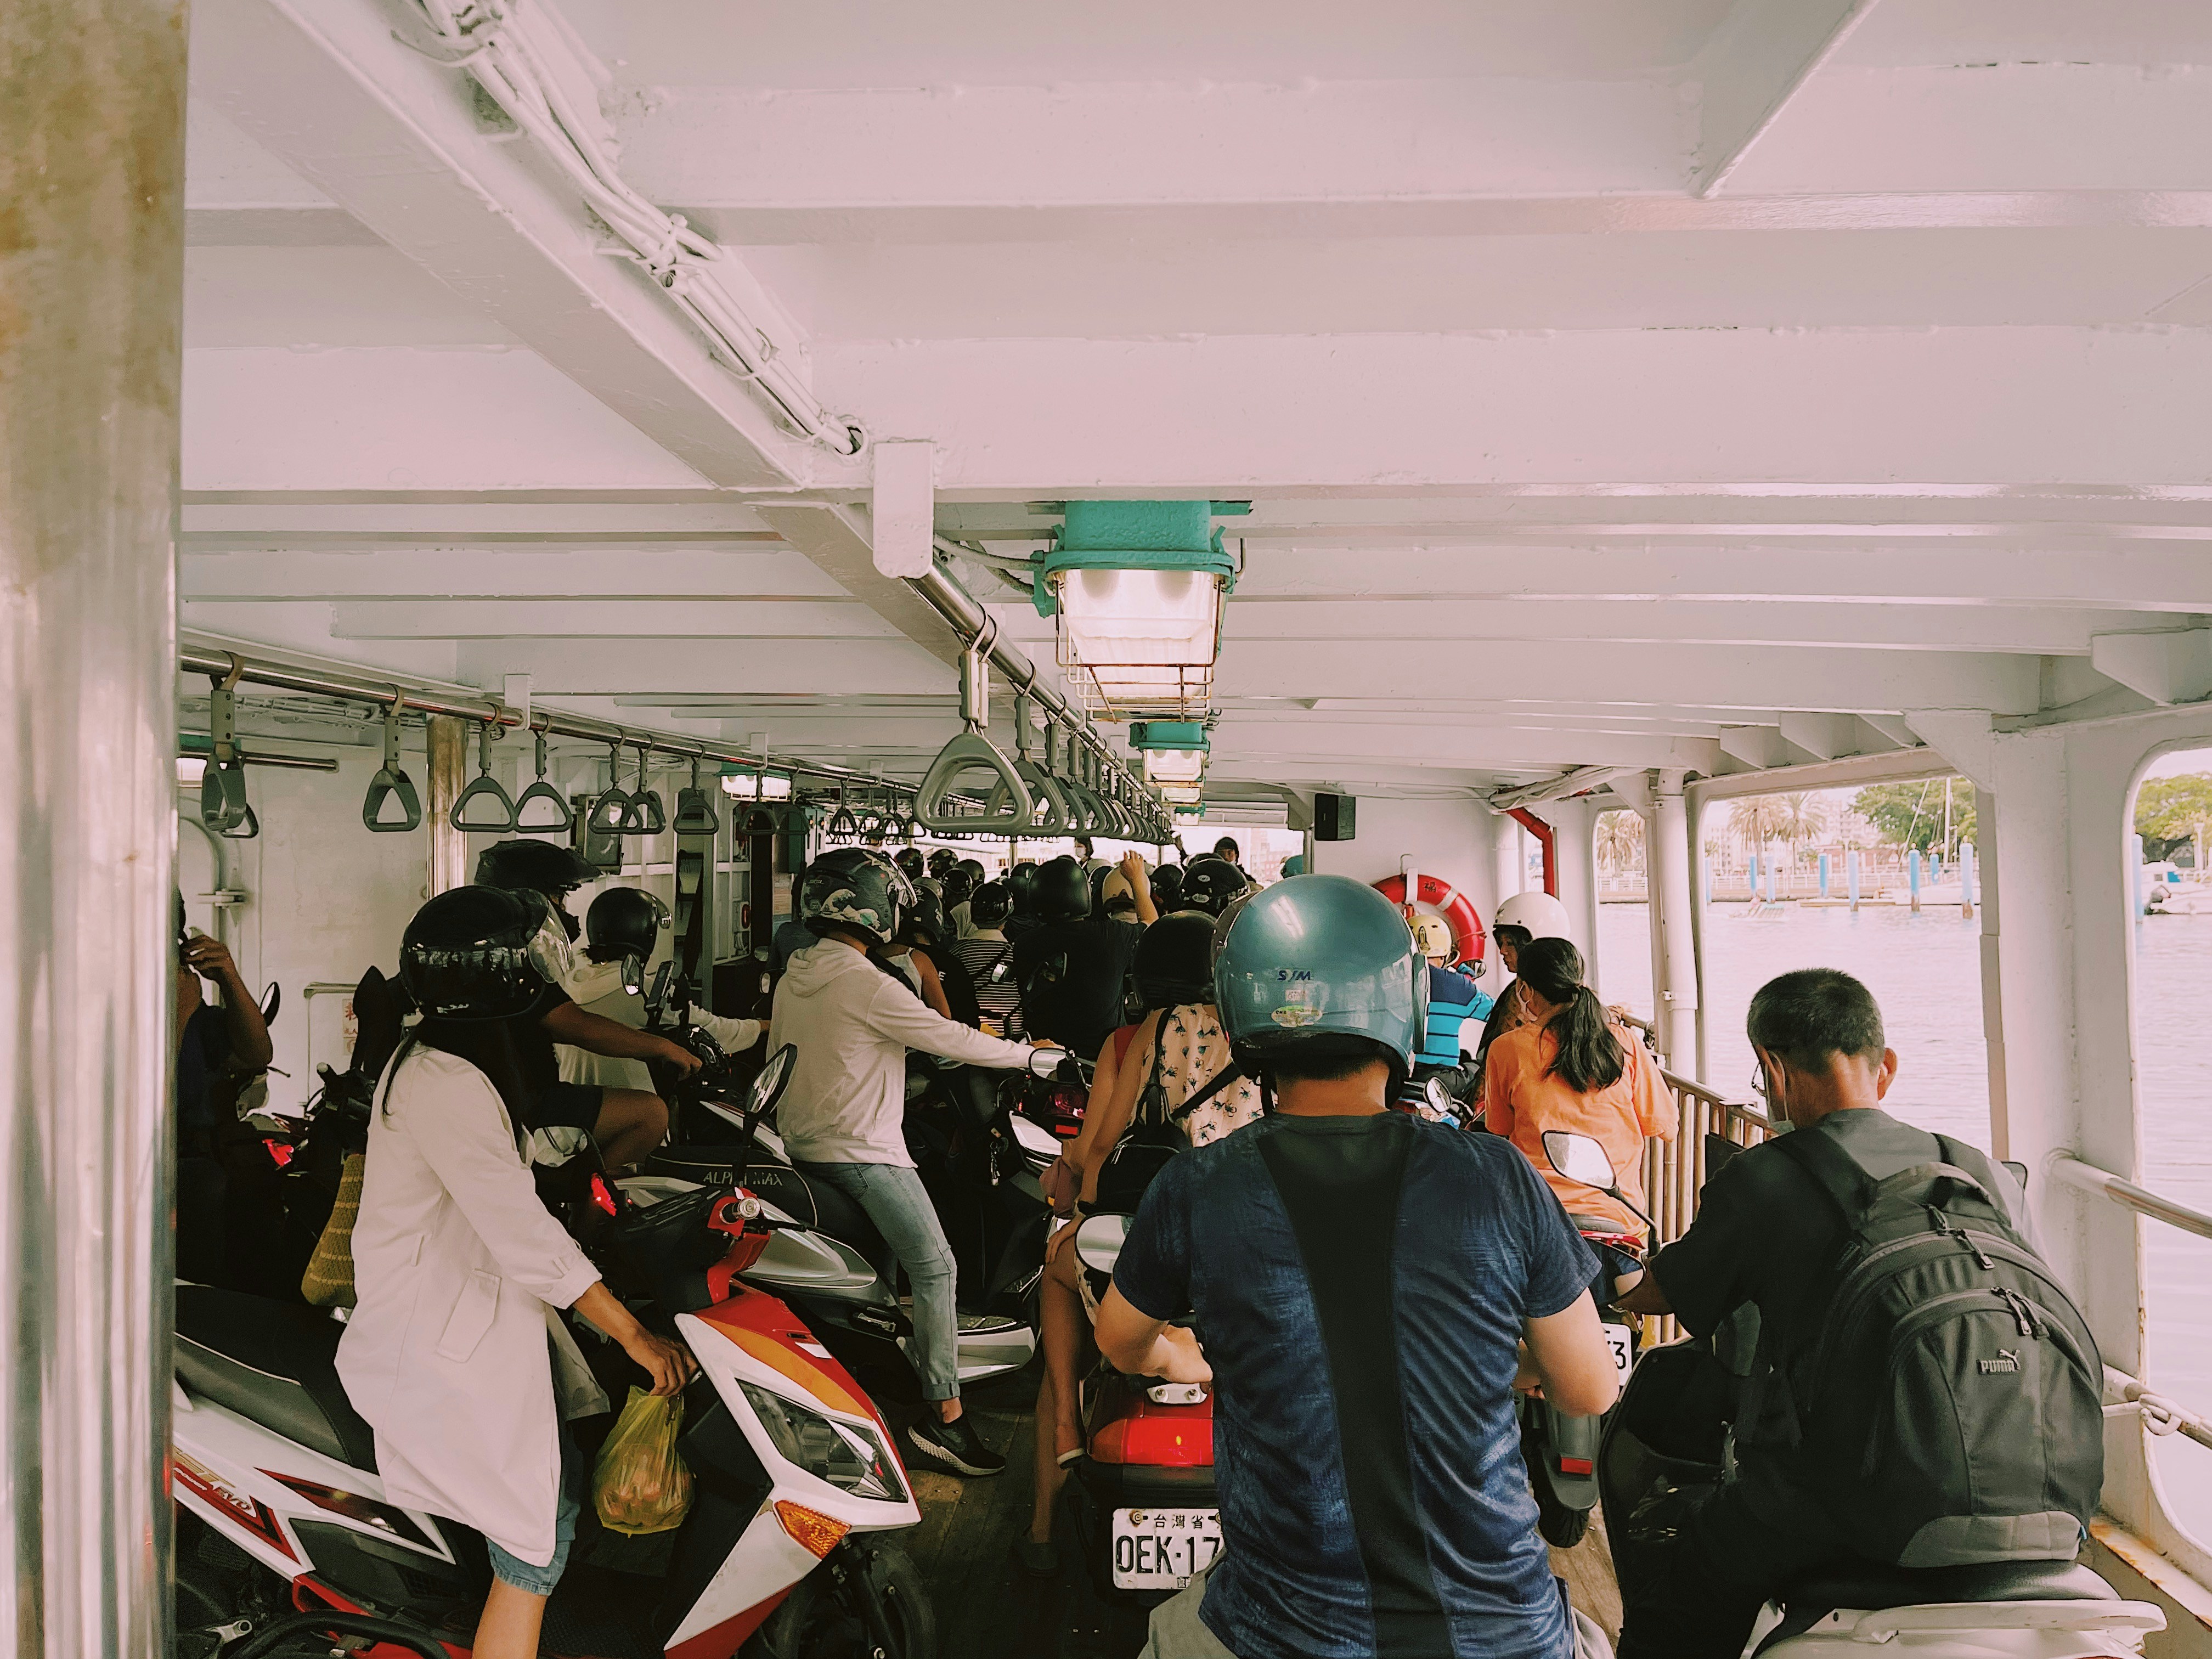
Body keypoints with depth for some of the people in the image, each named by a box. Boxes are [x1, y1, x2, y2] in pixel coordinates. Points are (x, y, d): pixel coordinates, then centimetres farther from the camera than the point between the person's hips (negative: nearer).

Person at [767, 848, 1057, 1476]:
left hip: (799, 1147, 9)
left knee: (882, 1252, 25)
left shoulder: (791, 981, 9)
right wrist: (1030, 1054, -4)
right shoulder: (870, 985, -18)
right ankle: (944, 1416, -6)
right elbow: (950, 1040, -16)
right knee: (935, 1269, -7)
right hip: (862, 1153, -9)